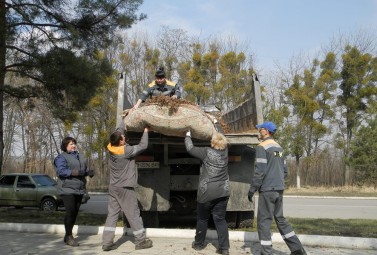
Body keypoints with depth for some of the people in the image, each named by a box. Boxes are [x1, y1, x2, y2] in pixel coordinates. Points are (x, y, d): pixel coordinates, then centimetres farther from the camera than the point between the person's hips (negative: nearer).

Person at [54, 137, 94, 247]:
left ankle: (68, 235, 21)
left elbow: (85, 169, 20)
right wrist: (74, 172, -29)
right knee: (70, 212, -11)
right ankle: (69, 236, -1)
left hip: (79, 189, 7)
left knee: (75, 212, 9)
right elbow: (61, 171, -18)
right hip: (67, 189, -7)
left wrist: (89, 172, -2)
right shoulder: (61, 157, -4)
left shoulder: (80, 156, 17)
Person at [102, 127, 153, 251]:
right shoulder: (126, 151, -19)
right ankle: (140, 241, 12)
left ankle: (107, 242, 5)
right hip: (125, 188, -7)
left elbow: (119, 132, 12)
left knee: (112, 214, 7)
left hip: (113, 187, 7)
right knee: (133, 214, 3)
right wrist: (146, 131, 1)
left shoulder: (111, 148, -2)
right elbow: (143, 146, -12)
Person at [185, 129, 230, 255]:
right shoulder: (224, 151, 2)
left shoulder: (207, 152, -11)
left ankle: (199, 244, 26)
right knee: (220, 219, 6)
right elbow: (223, 141, 24)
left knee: (202, 218, 13)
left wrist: (188, 136, 12)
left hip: (207, 192, -4)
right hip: (222, 192, 4)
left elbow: (190, 149, -3)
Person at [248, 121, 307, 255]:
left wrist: (252, 190, -10)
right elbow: (285, 171, 16)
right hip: (279, 189, 8)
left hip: (267, 190, -8)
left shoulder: (262, 147, -10)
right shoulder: (279, 147, 14)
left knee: (264, 221, 0)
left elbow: (260, 171, -16)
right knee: (280, 219, 16)